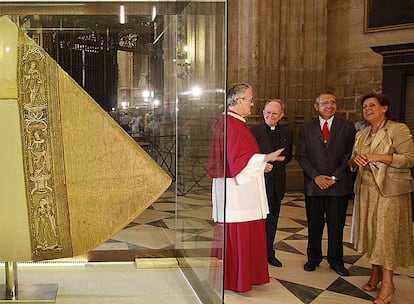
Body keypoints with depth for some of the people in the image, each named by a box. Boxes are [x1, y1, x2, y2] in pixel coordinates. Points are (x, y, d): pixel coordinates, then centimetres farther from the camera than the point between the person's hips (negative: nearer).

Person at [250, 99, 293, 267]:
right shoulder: (254, 131, -6)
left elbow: (288, 157, 15)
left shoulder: (287, 133, 8)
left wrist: (274, 164, -2)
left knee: (272, 219, 15)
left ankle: (269, 253, 28)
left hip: (277, 183, 5)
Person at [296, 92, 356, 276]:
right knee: (314, 224, 8)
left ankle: (336, 260, 23)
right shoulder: (306, 129, 7)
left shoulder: (347, 127, 4)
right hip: (313, 185, 1)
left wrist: (334, 177, -9)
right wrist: (316, 176, -9)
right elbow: (301, 156, 2)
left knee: (336, 225, 7)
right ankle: (313, 258, 24)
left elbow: (350, 154, -1)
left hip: (339, 185, 0)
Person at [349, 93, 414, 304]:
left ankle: (387, 284, 1)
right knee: (371, 232, 9)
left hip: (390, 191, -6)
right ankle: (375, 274, 22)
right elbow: (353, 164, 19)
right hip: (366, 190, 6)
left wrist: (377, 157, -21)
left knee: (386, 233, -6)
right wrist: (355, 160, -6)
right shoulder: (361, 134, 15)